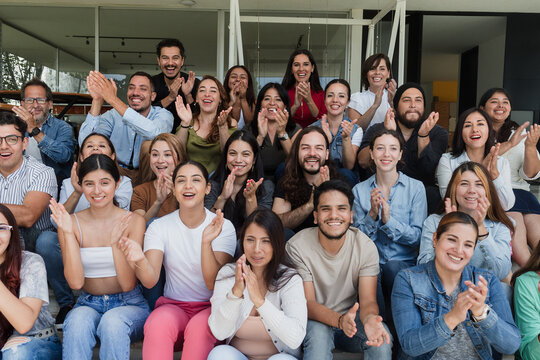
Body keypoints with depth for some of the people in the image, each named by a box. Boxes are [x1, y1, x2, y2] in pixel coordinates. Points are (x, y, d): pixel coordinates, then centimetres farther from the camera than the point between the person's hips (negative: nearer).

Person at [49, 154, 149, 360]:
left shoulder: (133, 221, -7)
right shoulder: (72, 223, -2)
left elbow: (128, 284, -12)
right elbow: (75, 282, -11)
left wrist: (115, 242, -28)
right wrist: (68, 233, -20)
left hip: (129, 304, -1)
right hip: (88, 305, 1)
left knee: (113, 321, -33)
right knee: (78, 322, -32)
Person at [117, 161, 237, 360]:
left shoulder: (224, 227, -4)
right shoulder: (159, 227, 1)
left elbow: (213, 283, -15)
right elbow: (150, 281, -14)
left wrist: (206, 242, -31)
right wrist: (140, 261, -36)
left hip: (212, 308, -1)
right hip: (173, 306, 1)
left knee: (199, 327, -33)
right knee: (159, 322, -32)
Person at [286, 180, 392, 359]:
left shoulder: (366, 247, -10)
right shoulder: (297, 247, -17)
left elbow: (368, 300, -14)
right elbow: (307, 303, -18)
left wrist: (370, 318, -40)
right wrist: (340, 320, -39)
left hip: (351, 317, 3)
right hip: (315, 319, -2)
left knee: (382, 339, -27)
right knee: (318, 333, -35)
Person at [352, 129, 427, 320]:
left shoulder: (415, 188, 2)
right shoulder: (360, 190, 6)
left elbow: (417, 237, -5)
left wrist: (388, 219, -21)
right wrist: (372, 214, -17)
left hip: (403, 262, 0)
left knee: (392, 267, -34)